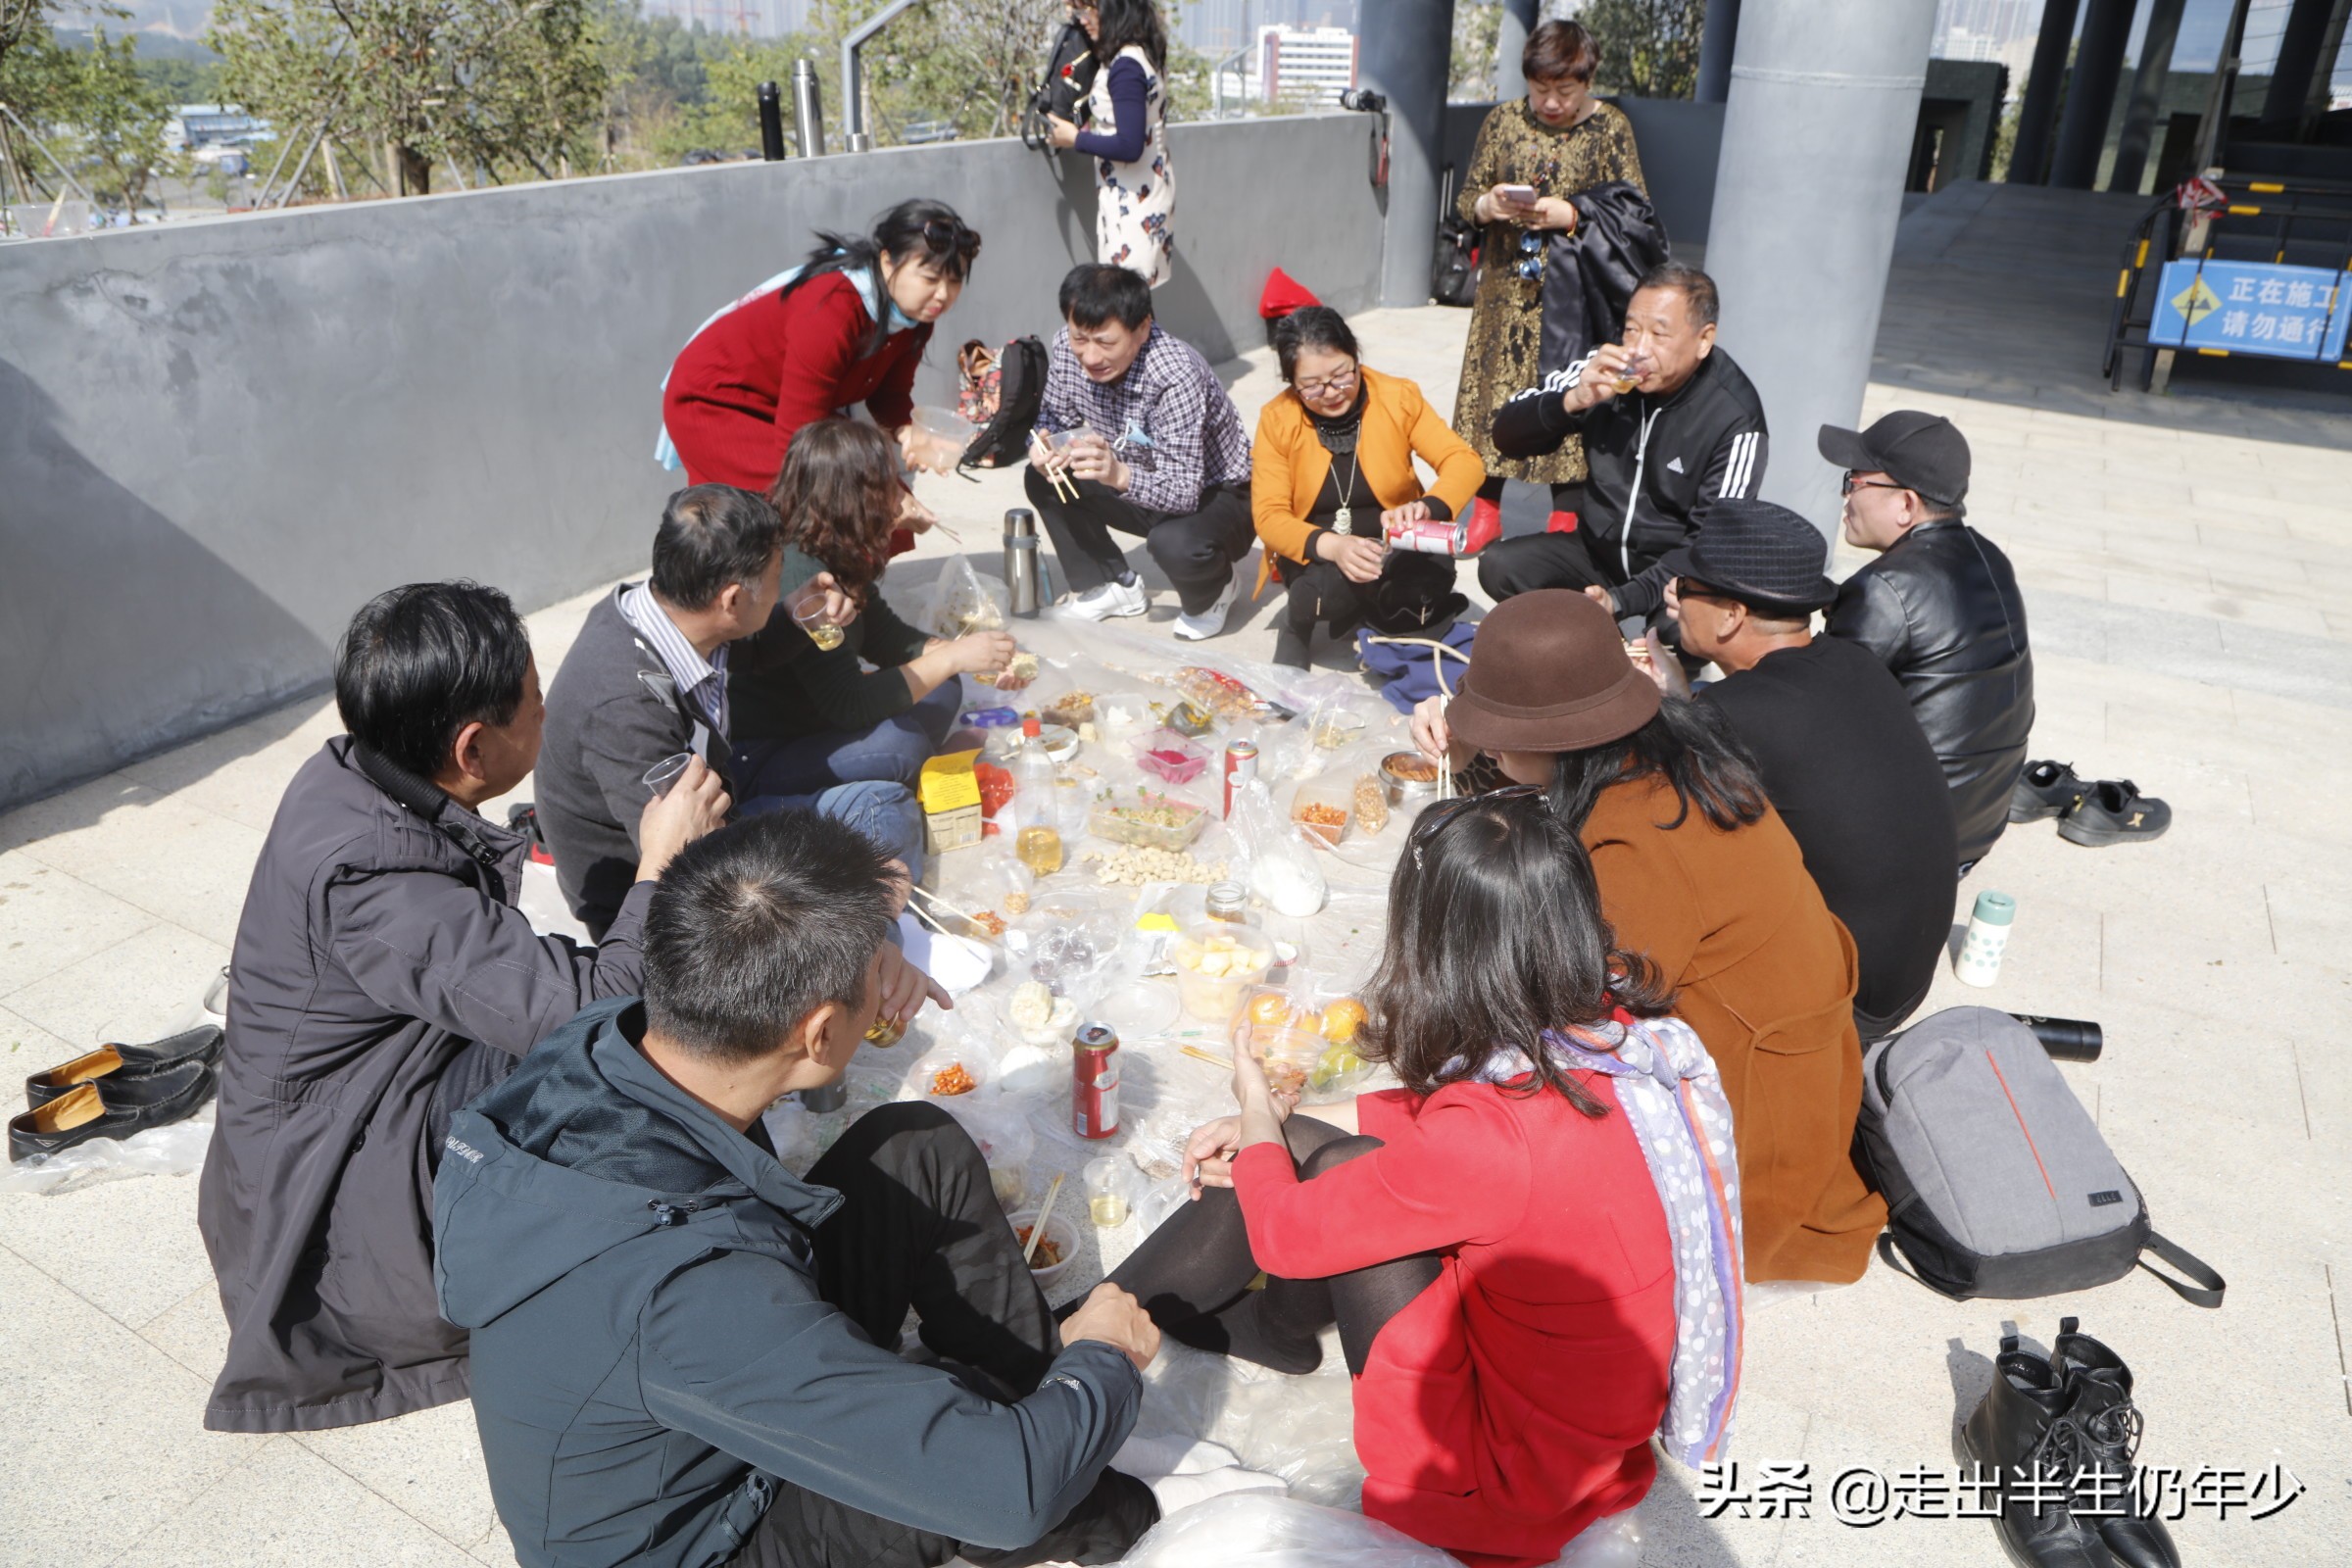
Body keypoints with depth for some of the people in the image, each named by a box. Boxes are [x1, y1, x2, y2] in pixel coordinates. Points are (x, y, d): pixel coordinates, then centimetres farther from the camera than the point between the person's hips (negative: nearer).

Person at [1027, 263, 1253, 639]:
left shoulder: (1176, 375, -34)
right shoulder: (1066, 348, -16)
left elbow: (1184, 492, -36)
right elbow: (1056, 420, 1)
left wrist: (1119, 475, -55)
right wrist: (1047, 449, -24)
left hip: (1216, 495, -6)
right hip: (1136, 486, 6)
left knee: (1174, 543, -37)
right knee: (1043, 479, -11)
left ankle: (1216, 587, 2)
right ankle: (1112, 585, 8)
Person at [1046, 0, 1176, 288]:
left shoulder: (1126, 66, -20)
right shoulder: (1140, 54, 9)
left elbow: (1128, 146, -25)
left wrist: (1075, 139, -11)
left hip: (1133, 198, -10)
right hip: (1135, 193, 10)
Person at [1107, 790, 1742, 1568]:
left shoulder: (1491, 1138, -35)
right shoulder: (1618, 1018, -12)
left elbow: (1281, 1231, -17)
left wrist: (1259, 1118, 4)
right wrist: (1276, 1130, 6)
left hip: (1513, 1471, -7)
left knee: (1332, 1167, -6)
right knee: (1303, 1152, 4)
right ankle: (1102, 1309, 25)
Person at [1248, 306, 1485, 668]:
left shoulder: (1399, 397, -9)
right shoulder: (1277, 419, -10)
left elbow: (1464, 462, -12)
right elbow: (1269, 516, -14)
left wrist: (1426, 507, -35)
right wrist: (1331, 546, -35)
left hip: (1392, 550, 2)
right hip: (1314, 556, -1)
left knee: (1435, 565, -31)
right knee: (1332, 584, -36)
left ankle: (1364, 609, 1)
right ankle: (1297, 621, 1)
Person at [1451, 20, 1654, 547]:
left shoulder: (1611, 127, -2)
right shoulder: (1504, 120, 4)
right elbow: (1466, 200, 8)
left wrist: (1567, 215, -18)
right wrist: (1489, 205, -15)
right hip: (1506, 291, 2)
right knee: (1494, 391, 7)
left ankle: (1566, 523, 12)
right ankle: (1486, 511, 21)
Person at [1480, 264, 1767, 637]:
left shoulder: (1734, 419, -17)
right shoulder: (1608, 369, -7)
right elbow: (1507, 434, -5)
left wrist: (1624, 599, -32)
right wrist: (1573, 401, -26)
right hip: (1597, 549, 5)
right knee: (1499, 567, -21)